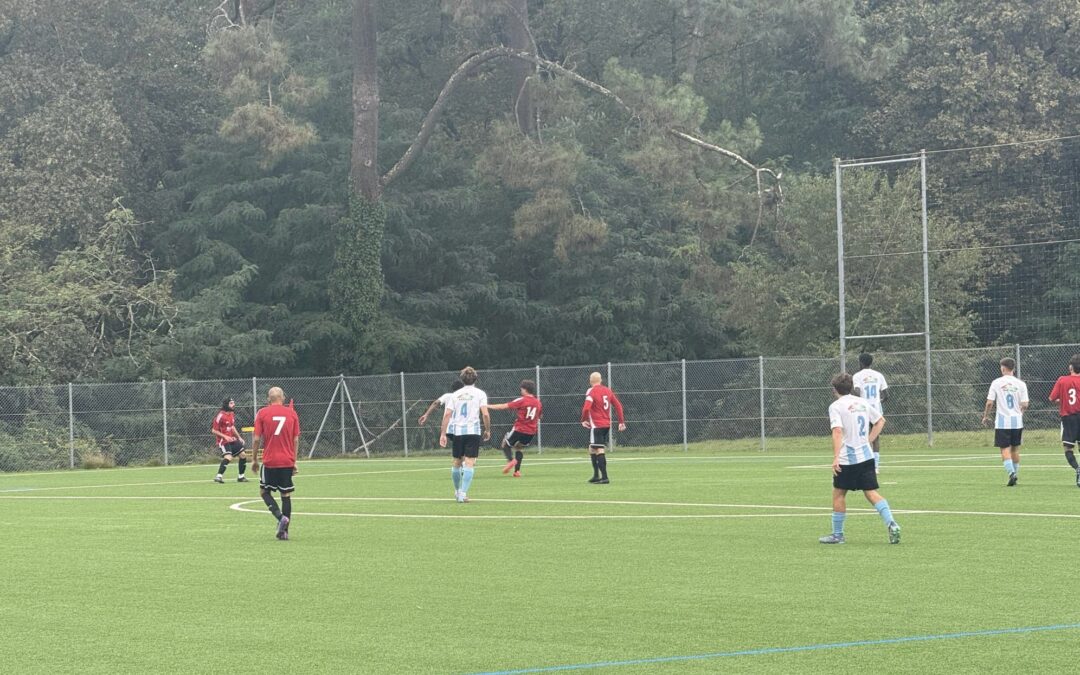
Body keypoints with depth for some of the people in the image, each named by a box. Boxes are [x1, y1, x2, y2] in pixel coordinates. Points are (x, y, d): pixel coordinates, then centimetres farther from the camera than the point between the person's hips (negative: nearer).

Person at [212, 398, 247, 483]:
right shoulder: (220, 416, -17)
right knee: (228, 457, -28)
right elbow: (214, 430, -15)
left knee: (243, 455, 9)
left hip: (232, 440, 9)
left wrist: (239, 437, 20)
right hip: (223, 441, -9)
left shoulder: (232, 414, 10)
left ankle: (241, 477, 23)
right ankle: (219, 476, -26)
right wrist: (225, 436, -22)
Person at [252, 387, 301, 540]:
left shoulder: (262, 413, -2)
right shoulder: (292, 413, 4)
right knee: (286, 495, 7)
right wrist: (295, 461, 12)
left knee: (264, 492, 11)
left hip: (269, 461, -2)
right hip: (287, 461, 2)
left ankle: (280, 517, -12)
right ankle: (284, 530, 5)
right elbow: (296, 440, 5)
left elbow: (257, 439, -3)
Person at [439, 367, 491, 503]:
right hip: (473, 431, -4)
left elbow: (447, 414, 3)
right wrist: (487, 430, 4)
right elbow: (485, 414, -9)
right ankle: (463, 494, -17)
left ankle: (457, 491, 31)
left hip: (457, 431, 4)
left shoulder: (456, 394, 10)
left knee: (457, 462, 17)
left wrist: (443, 433, 4)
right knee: (470, 463, -6)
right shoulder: (480, 394, 0)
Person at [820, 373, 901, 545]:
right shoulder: (862, 403, 12)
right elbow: (880, 421, 20)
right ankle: (891, 524, -13)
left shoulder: (836, 406, -8)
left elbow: (838, 431, -20)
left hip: (847, 458, -6)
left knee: (839, 494, 9)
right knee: (871, 493, 5)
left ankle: (837, 534, 14)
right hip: (866, 456, 6)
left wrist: (835, 458, -23)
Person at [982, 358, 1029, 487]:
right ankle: (1015, 474, 22)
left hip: (1002, 422, -3)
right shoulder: (1020, 384, 0)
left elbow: (989, 403, -6)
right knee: (1015, 449, 15)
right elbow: (1025, 405, -3)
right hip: (1017, 421, 3)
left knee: (1005, 449, -3)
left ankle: (1011, 473, -22)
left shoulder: (996, 383, -5)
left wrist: (986, 416, 10)